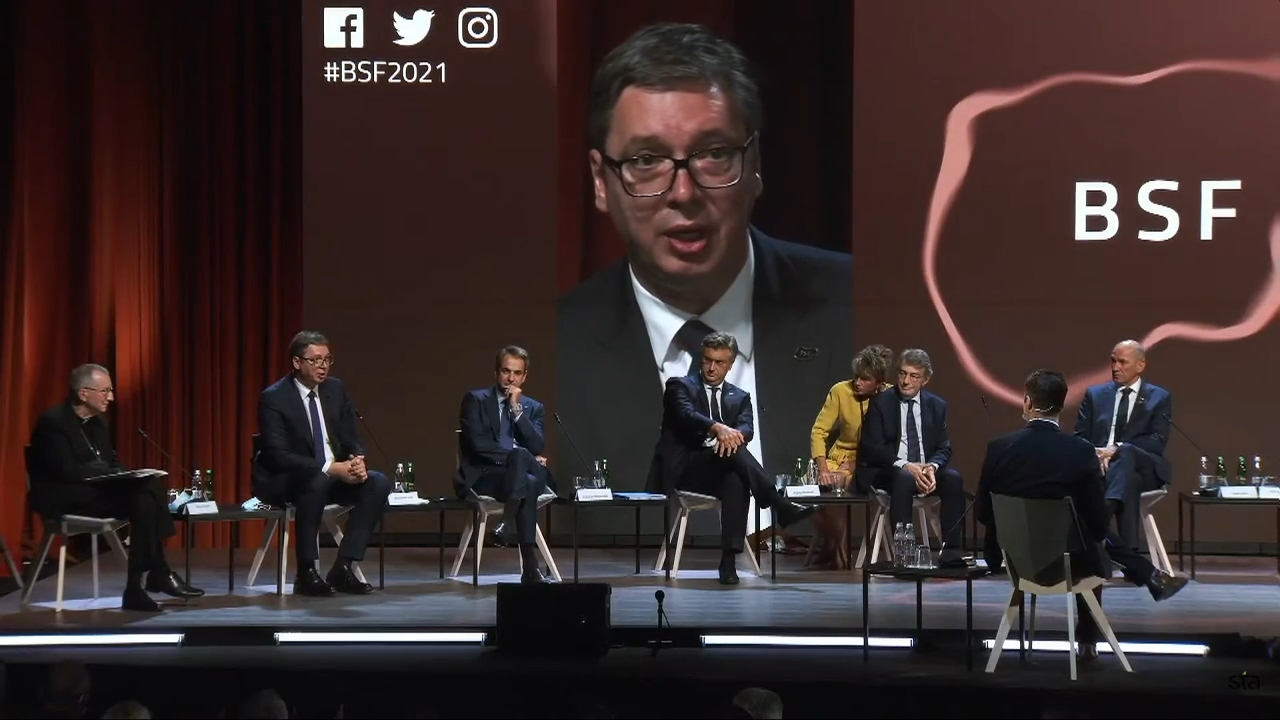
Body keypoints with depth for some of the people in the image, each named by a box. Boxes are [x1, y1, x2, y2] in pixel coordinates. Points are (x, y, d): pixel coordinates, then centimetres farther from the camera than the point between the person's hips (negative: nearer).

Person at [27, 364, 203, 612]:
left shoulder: (98, 420, 12)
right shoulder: (54, 422, -14)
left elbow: (111, 463, 16)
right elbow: (68, 472, -23)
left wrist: (124, 477, -6)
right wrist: (109, 474, -20)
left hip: (96, 489, 9)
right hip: (62, 497, -9)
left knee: (151, 487, -19)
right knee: (143, 497, -27)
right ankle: (158, 574, -20)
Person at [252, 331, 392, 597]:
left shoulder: (336, 389, 3)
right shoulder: (274, 398, -16)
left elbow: (351, 439, 7)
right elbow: (280, 455, -23)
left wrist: (357, 462, -18)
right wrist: (331, 468, -31)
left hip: (332, 473, 6)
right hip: (282, 480, -6)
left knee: (379, 483, -17)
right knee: (317, 481, -38)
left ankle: (343, 568, -15)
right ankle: (307, 573, -27)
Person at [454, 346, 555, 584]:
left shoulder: (533, 408, 15)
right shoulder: (475, 400, 3)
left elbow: (538, 447, -2)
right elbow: (477, 444, -12)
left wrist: (517, 409, -7)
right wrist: (522, 456, -16)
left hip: (520, 476, 3)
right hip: (481, 477, -3)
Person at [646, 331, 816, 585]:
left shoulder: (740, 397, 19)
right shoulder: (679, 386, 6)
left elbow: (747, 428, -3)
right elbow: (686, 415, -17)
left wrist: (734, 434, -29)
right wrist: (717, 428, -37)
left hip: (718, 472, 3)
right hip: (683, 469, -3)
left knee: (737, 480, -36)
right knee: (733, 452, -32)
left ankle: (729, 560, -39)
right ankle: (780, 507, -34)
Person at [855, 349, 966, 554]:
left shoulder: (937, 406, 10)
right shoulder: (880, 403, -1)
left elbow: (944, 448, 8)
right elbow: (871, 447, -9)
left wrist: (932, 466, -17)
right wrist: (905, 466, -23)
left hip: (925, 470, 4)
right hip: (886, 472, -4)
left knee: (954, 479, -25)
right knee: (904, 479, -37)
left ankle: (952, 551, -24)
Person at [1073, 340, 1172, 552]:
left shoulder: (1159, 398, 9)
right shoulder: (1095, 394, 17)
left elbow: (1158, 442, -4)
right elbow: (1080, 437, 9)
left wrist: (1117, 449, -19)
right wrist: (1094, 454, -15)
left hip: (1143, 469, -1)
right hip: (1099, 465, 1)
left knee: (1126, 454, -38)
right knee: (1128, 481, -37)